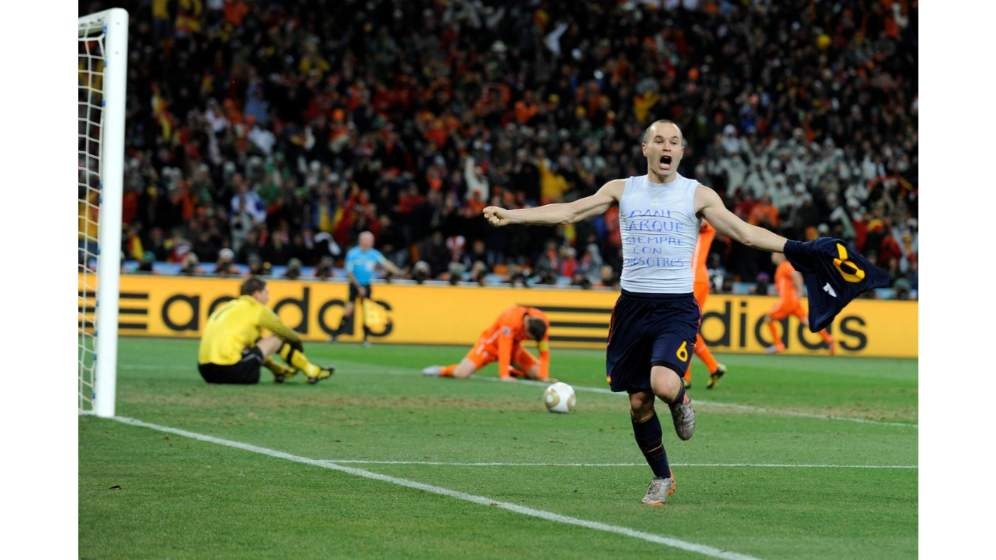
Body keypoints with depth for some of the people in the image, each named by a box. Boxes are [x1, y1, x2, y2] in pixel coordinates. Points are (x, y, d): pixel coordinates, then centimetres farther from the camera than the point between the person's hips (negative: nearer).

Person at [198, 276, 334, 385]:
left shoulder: (228, 306, 25)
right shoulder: (255, 308, 3)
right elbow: (284, 331, 17)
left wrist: (272, 364, 43)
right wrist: (297, 339, 39)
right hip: (230, 370, -8)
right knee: (277, 338, 6)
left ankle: (279, 370, 39)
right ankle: (311, 371, 19)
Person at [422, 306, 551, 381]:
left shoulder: (542, 323, -22)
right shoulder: (510, 319, -37)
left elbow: (544, 350, -14)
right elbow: (504, 349, -38)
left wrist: (544, 377, -22)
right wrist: (504, 376, -41)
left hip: (514, 346, 6)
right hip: (491, 343, -6)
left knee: (538, 374, -10)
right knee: (461, 374, -24)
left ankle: (511, 371, 20)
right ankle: (439, 370, 10)